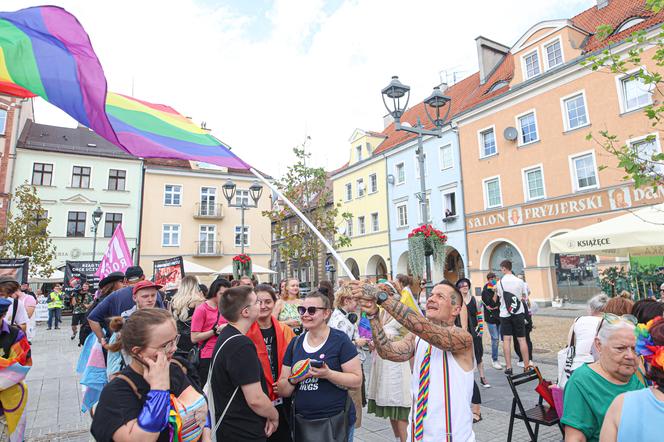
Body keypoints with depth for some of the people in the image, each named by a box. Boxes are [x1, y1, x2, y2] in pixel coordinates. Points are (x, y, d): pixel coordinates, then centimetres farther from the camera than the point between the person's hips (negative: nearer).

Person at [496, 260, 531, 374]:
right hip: (518, 313, 1)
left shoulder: (500, 282, -6)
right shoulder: (519, 281, -3)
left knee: (506, 340, 3)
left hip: (505, 314, -1)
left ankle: (508, 367, 4)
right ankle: (527, 366, 10)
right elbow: (524, 296, 8)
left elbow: (499, 297, 1)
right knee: (522, 339, 6)